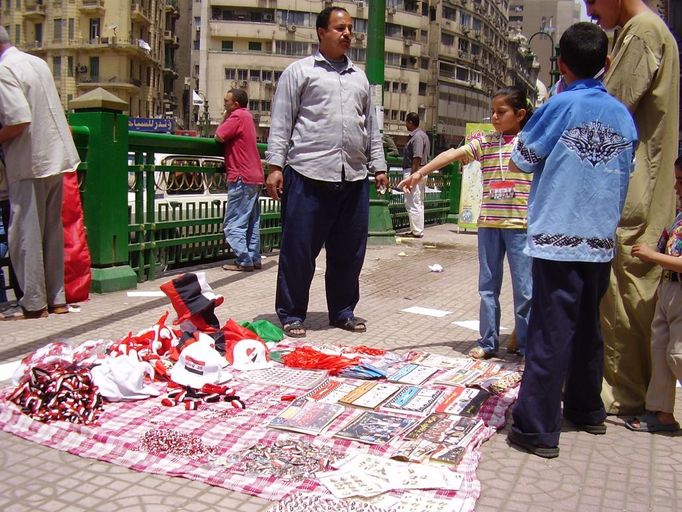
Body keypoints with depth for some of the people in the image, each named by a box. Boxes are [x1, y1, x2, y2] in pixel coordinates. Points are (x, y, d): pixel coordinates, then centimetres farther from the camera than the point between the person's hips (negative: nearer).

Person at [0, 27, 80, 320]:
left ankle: (33, 303, 5)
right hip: (56, 157, 8)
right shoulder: (37, 63, 14)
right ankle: (56, 298, 19)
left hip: (29, 163, -8)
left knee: (25, 234, 0)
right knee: (52, 231, 12)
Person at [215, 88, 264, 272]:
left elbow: (219, 136, -12)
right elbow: (225, 134, 17)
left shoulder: (238, 116, -12)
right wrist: (227, 116, 11)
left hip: (242, 178, -10)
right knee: (252, 222, 14)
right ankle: (254, 258, 19)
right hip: (255, 177, 10)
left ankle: (244, 261, -7)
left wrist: (226, 116, -3)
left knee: (234, 224, -6)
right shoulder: (247, 115, 17)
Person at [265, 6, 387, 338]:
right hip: (308, 175, -5)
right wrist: (275, 166, -7)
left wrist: (378, 167, 16)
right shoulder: (300, 71, 6)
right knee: (299, 249, -1)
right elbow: (281, 123, 1)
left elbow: (371, 127, 23)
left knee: (349, 251, 9)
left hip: (354, 178, 5)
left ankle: (342, 311, 23)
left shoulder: (359, 77, 22)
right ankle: (291, 314, 11)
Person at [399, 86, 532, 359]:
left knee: (524, 288, 1)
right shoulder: (485, 142, 9)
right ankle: (488, 342, 21)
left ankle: (527, 346, 13)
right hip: (488, 223, 4)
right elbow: (453, 154, -3)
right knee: (487, 285, 10)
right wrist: (420, 172, -14)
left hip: (520, 224, -3)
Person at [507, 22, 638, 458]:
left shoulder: (559, 107, -8)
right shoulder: (624, 115, 6)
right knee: (588, 328, 19)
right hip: (602, 241, 5)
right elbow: (624, 173, 17)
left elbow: (520, 162, 1)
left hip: (558, 240, -5)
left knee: (551, 333, -4)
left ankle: (537, 429, 0)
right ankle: (587, 409, 32)